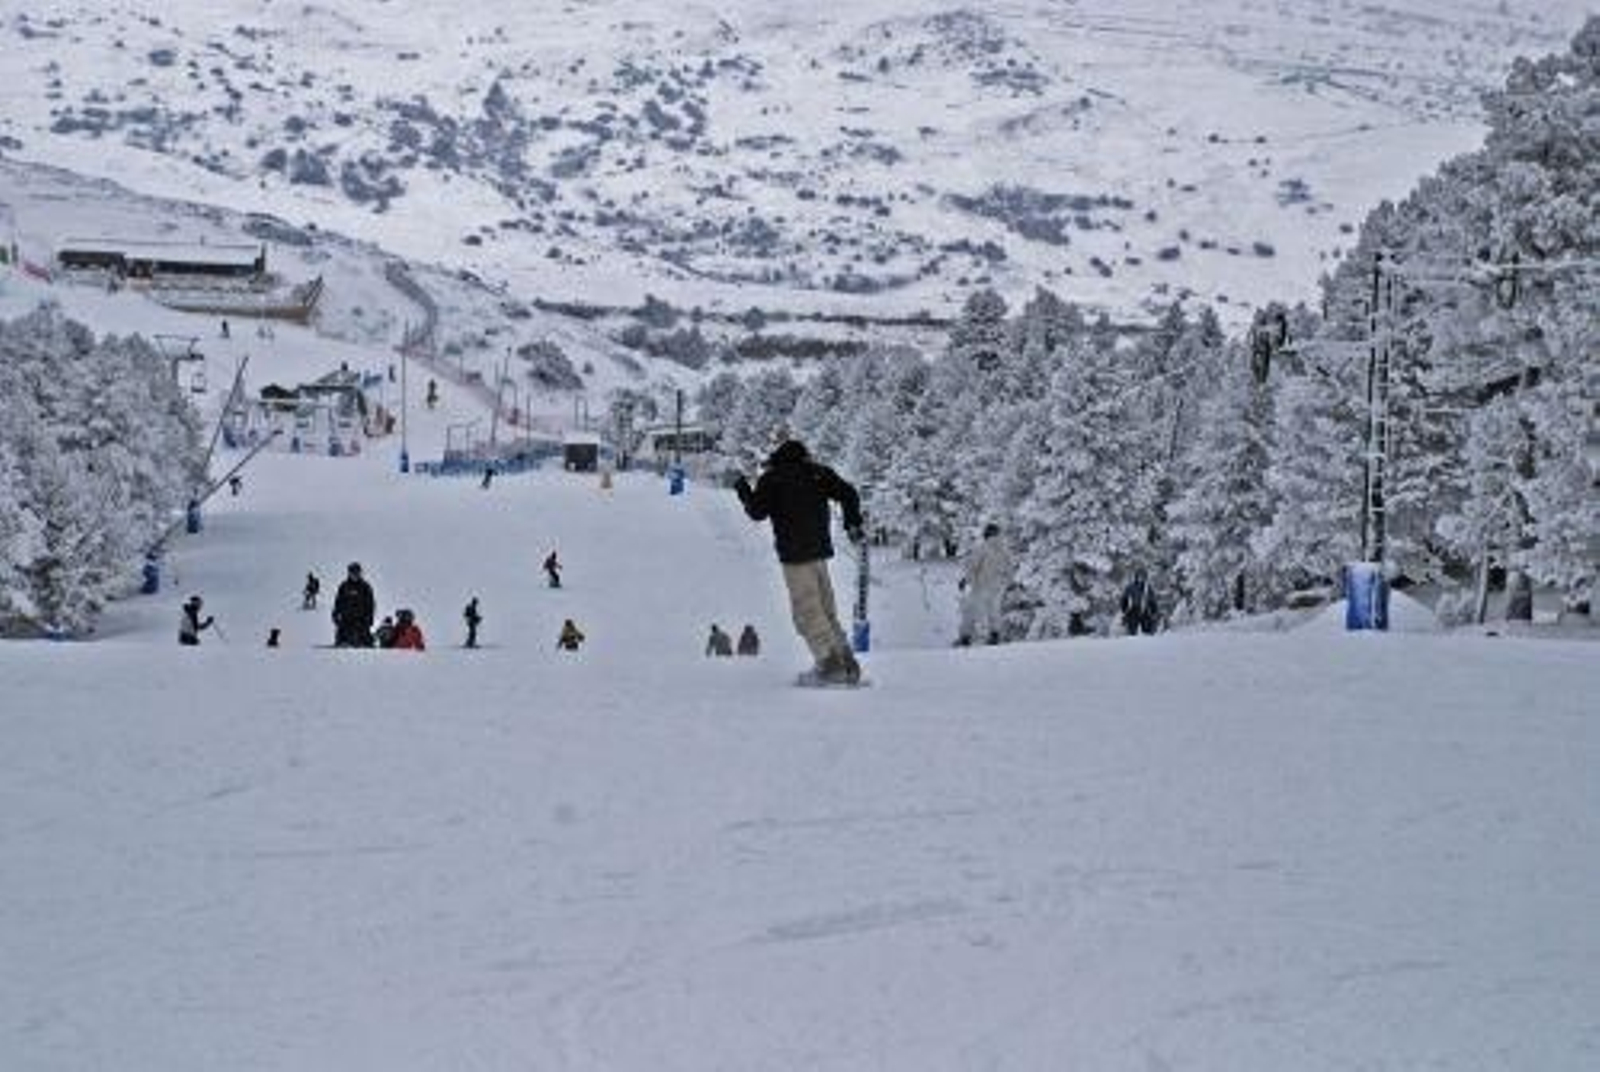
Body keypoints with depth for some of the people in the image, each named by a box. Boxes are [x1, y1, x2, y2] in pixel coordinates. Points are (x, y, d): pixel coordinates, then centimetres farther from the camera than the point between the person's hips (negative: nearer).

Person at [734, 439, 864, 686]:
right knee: (825, 609, 13)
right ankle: (846, 663, 10)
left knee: (807, 610, -4)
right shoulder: (818, 474, 10)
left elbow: (758, 512, -1)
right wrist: (853, 524, 17)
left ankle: (830, 663, -13)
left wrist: (744, 492, 16)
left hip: (794, 553, -5)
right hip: (819, 549, 5)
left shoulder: (772, 479, -1)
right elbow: (848, 494, 6)